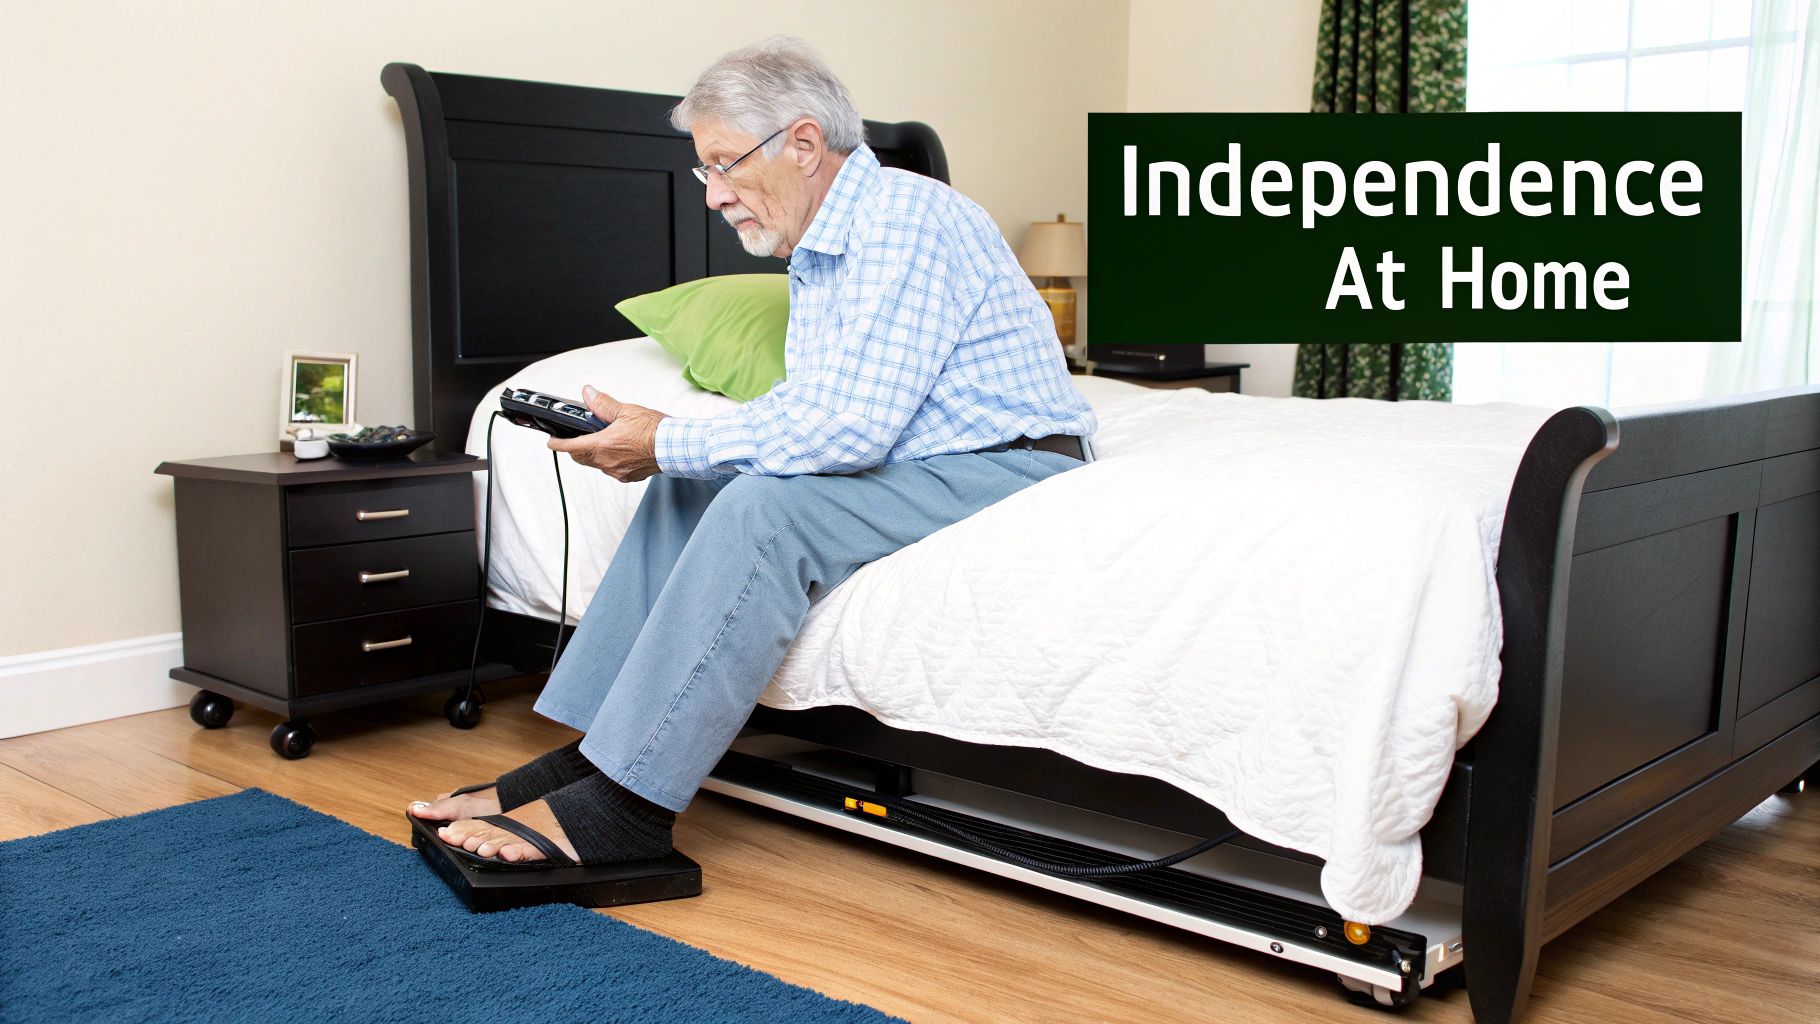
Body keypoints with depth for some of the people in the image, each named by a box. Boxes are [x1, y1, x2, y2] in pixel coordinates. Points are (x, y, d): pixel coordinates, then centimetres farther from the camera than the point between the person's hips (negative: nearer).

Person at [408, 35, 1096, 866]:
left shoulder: (905, 219, -20)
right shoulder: (817, 250, 13)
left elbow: (849, 427, -29)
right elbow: (803, 404, 17)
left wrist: (670, 443, -19)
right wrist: (672, 439, 0)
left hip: (1006, 470, -10)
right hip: (906, 458, 10)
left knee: (765, 506, -29)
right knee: (690, 486, 2)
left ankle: (628, 808, -24)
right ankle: (584, 754, -2)